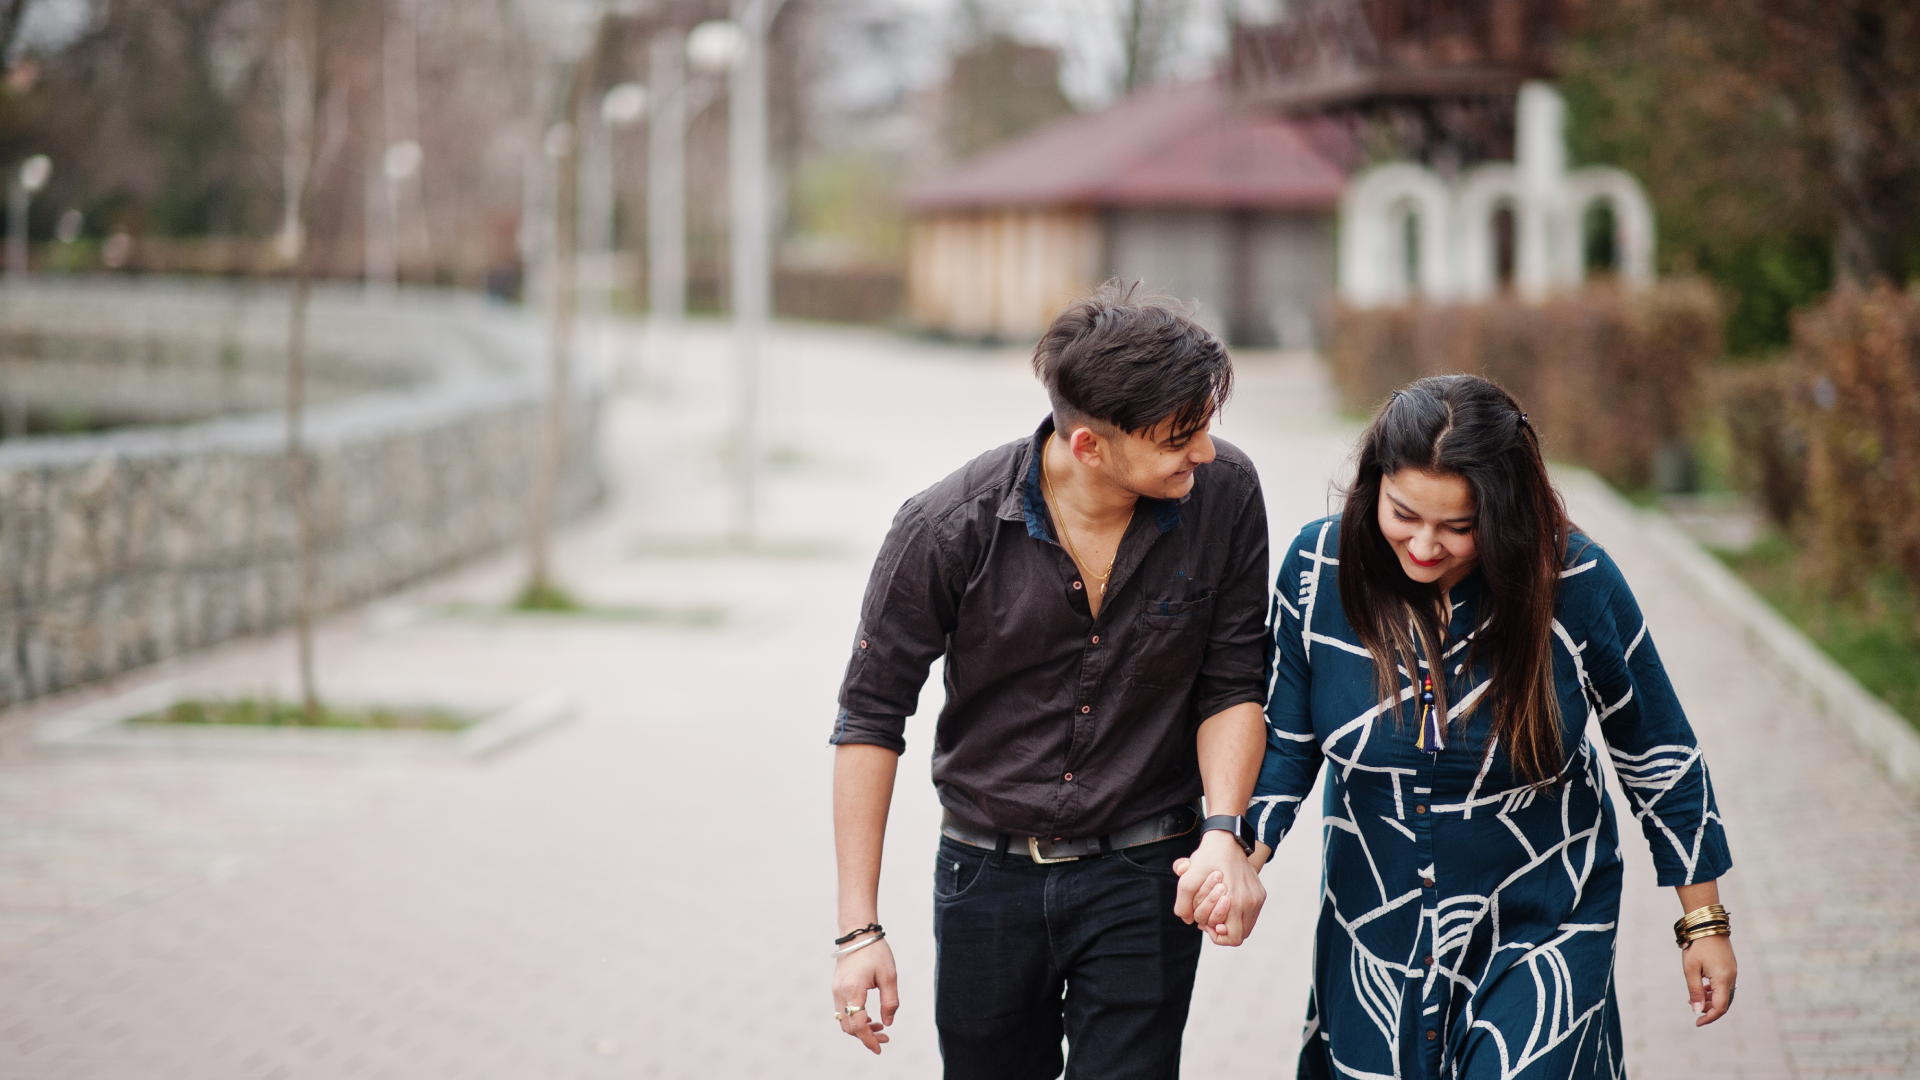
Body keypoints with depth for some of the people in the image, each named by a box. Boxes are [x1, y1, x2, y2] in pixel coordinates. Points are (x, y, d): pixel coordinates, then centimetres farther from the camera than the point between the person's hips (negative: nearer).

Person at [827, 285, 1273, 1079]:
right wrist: (858, 929, -9)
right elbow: (871, 716, -7)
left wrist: (1225, 831, -18)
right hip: (988, 876, 0)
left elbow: (1232, 685, 0)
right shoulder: (947, 529, -16)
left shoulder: (1224, 495, -11)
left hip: (1144, 878, 0)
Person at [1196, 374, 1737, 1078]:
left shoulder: (1576, 584, -17)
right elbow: (1284, 740, -1)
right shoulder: (1319, 567, -13)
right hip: (1376, 935, 3)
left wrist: (1703, 922, 2)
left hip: (1542, 935, -3)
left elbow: (1658, 756, -4)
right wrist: (1246, 853, -20)